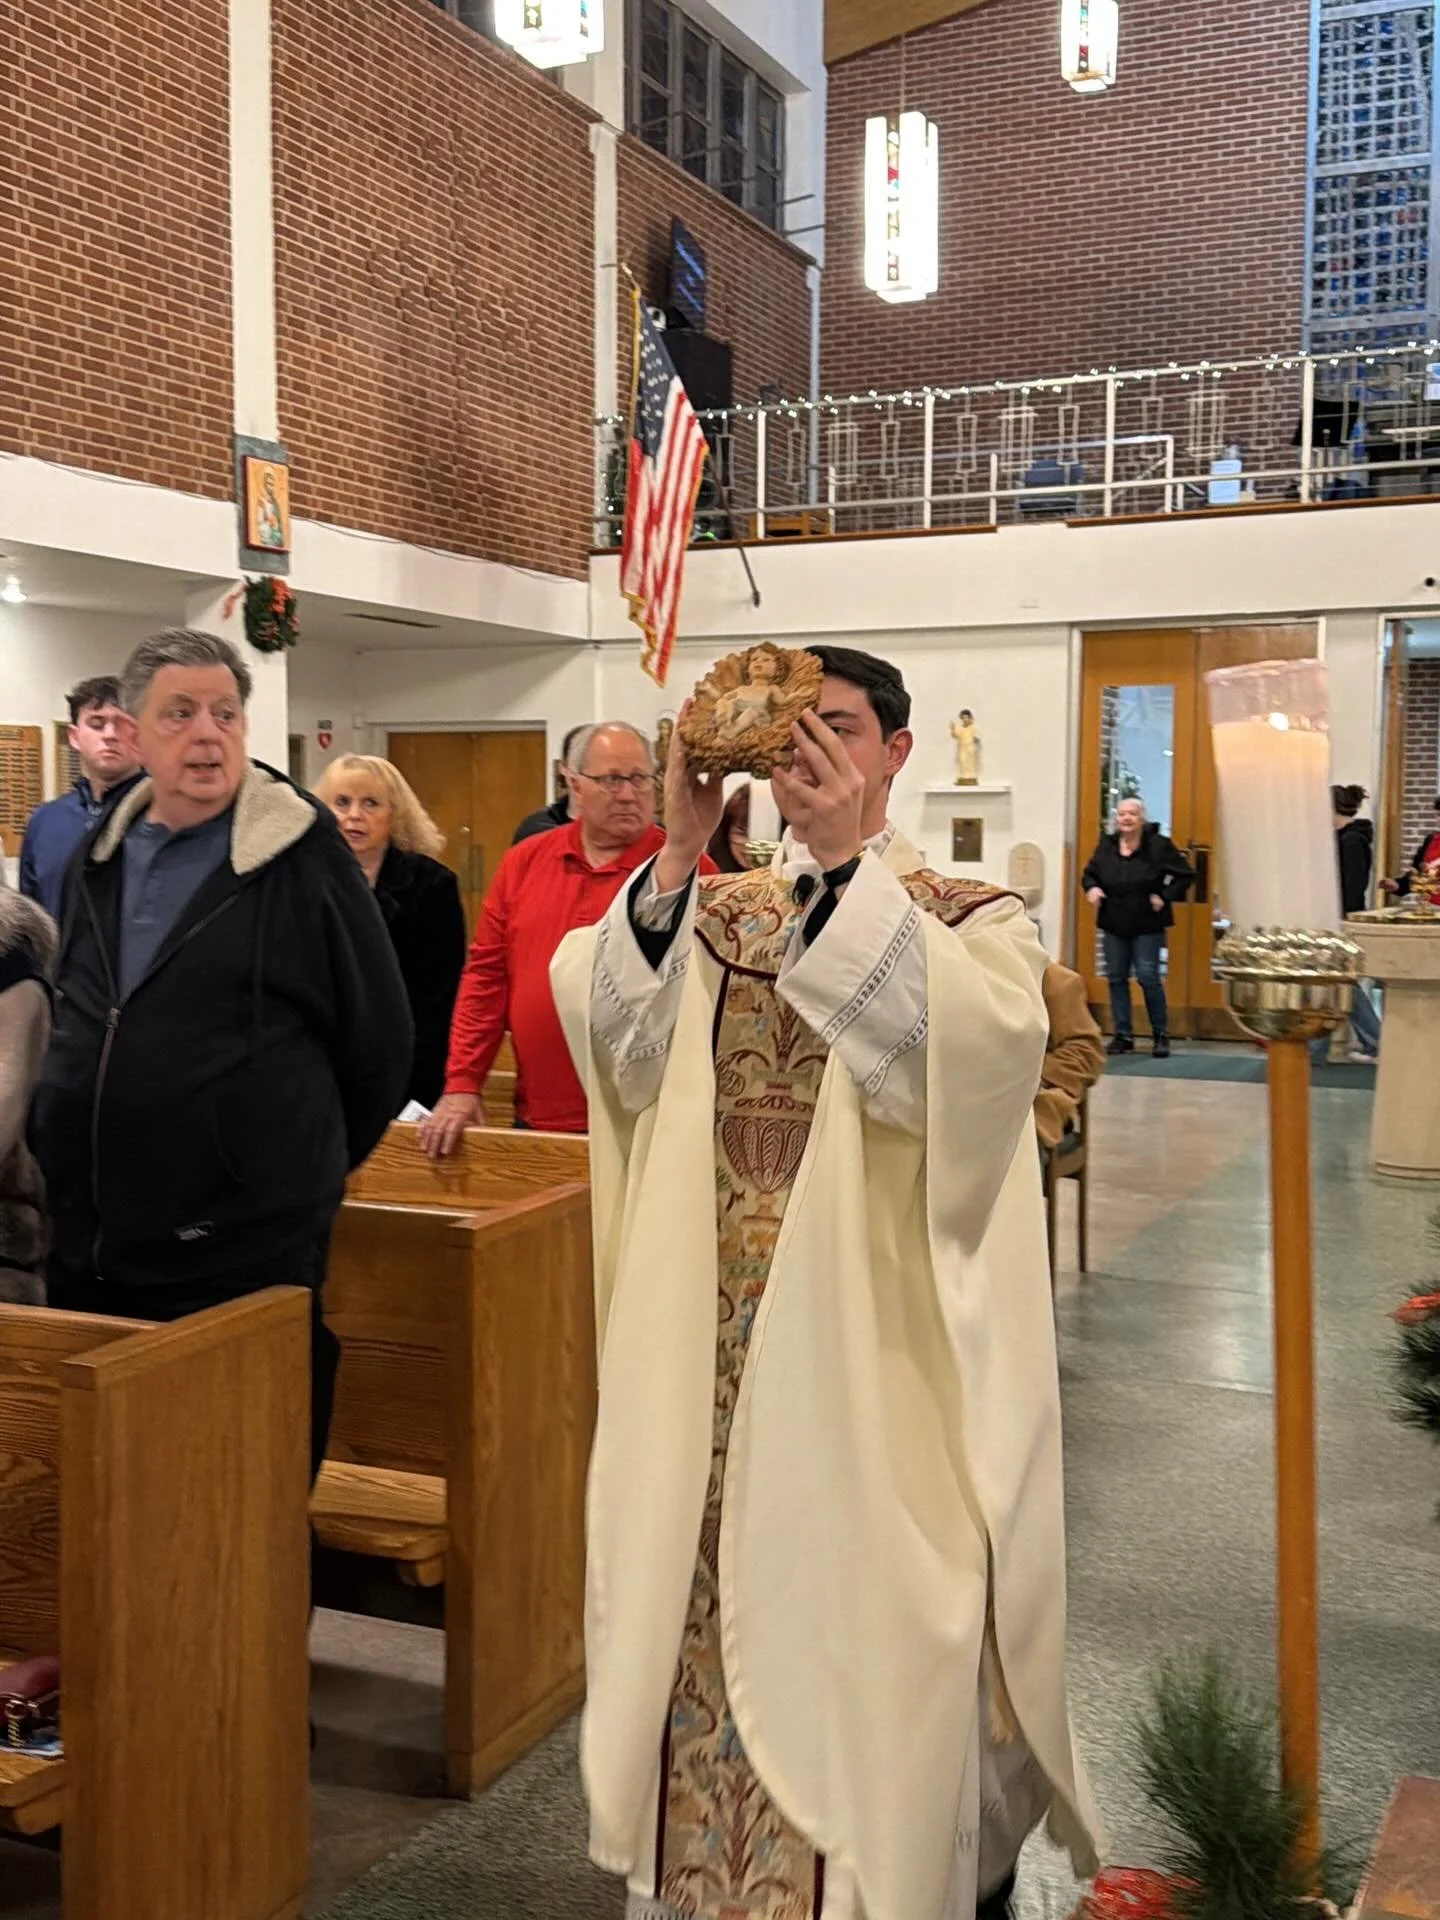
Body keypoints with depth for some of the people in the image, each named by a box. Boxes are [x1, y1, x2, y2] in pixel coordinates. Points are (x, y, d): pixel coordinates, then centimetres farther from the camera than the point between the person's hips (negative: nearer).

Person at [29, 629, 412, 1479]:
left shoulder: (303, 855, -9)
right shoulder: (99, 856, 9)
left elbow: (380, 1036, -4)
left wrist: (304, 1170, 6)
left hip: (244, 1256, -6)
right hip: (90, 1249, 6)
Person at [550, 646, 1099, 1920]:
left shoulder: (972, 920, 1)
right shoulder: (707, 914, 11)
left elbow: (976, 1048, -21)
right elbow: (613, 1036, -8)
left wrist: (847, 862, -24)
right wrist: (680, 849, -18)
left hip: (876, 1350, -3)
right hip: (716, 1346, 3)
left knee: (872, 1621, 1)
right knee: (707, 1603, 9)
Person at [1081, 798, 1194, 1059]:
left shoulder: (1158, 845, -9)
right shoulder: (1106, 845, 2)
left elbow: (1185, 875, -3)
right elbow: (1089, 873, 15)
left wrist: (1165, 896, -12)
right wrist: (1091, 888, -6)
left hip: (1147, 925, -4)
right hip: (1114, 923, 4)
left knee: (1148, 977, -6)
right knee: (1116, 978, 6)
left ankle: (1161, 1035, 8)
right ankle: (1122, 1035, 15)